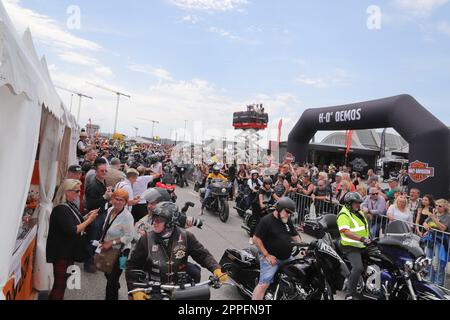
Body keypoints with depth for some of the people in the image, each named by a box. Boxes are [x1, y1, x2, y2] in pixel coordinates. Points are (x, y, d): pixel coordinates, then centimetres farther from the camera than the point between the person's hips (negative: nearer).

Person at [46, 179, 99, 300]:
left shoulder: (72, 206, 7)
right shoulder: (61, 209, -21)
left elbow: (76, 223, 15)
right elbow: (72, 231, -26)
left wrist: (87, 217, -1)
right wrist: (89, 220, -21)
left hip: (69, 252, 9)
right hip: (61, 253, -9)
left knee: (63, 282, 20)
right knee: (59, 284, 0)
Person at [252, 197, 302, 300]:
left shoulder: (288, 221, 11)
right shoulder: (266, 220, -13)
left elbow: (295, 236, 19)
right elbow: (256, 239, -15)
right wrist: (267, 255, -18)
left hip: (287, 258, 8)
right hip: (271, 257, -8)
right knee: (264, 284, -19)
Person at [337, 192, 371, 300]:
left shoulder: (359, 212, 14)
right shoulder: (344, 215, -16)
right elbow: (346, 232, -29)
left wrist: (368, 238, 20)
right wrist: (362, 239, -35)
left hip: (363, 246, 10)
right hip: (351, 247, -10)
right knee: (358, 268, -24)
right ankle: (350, 294, -16)